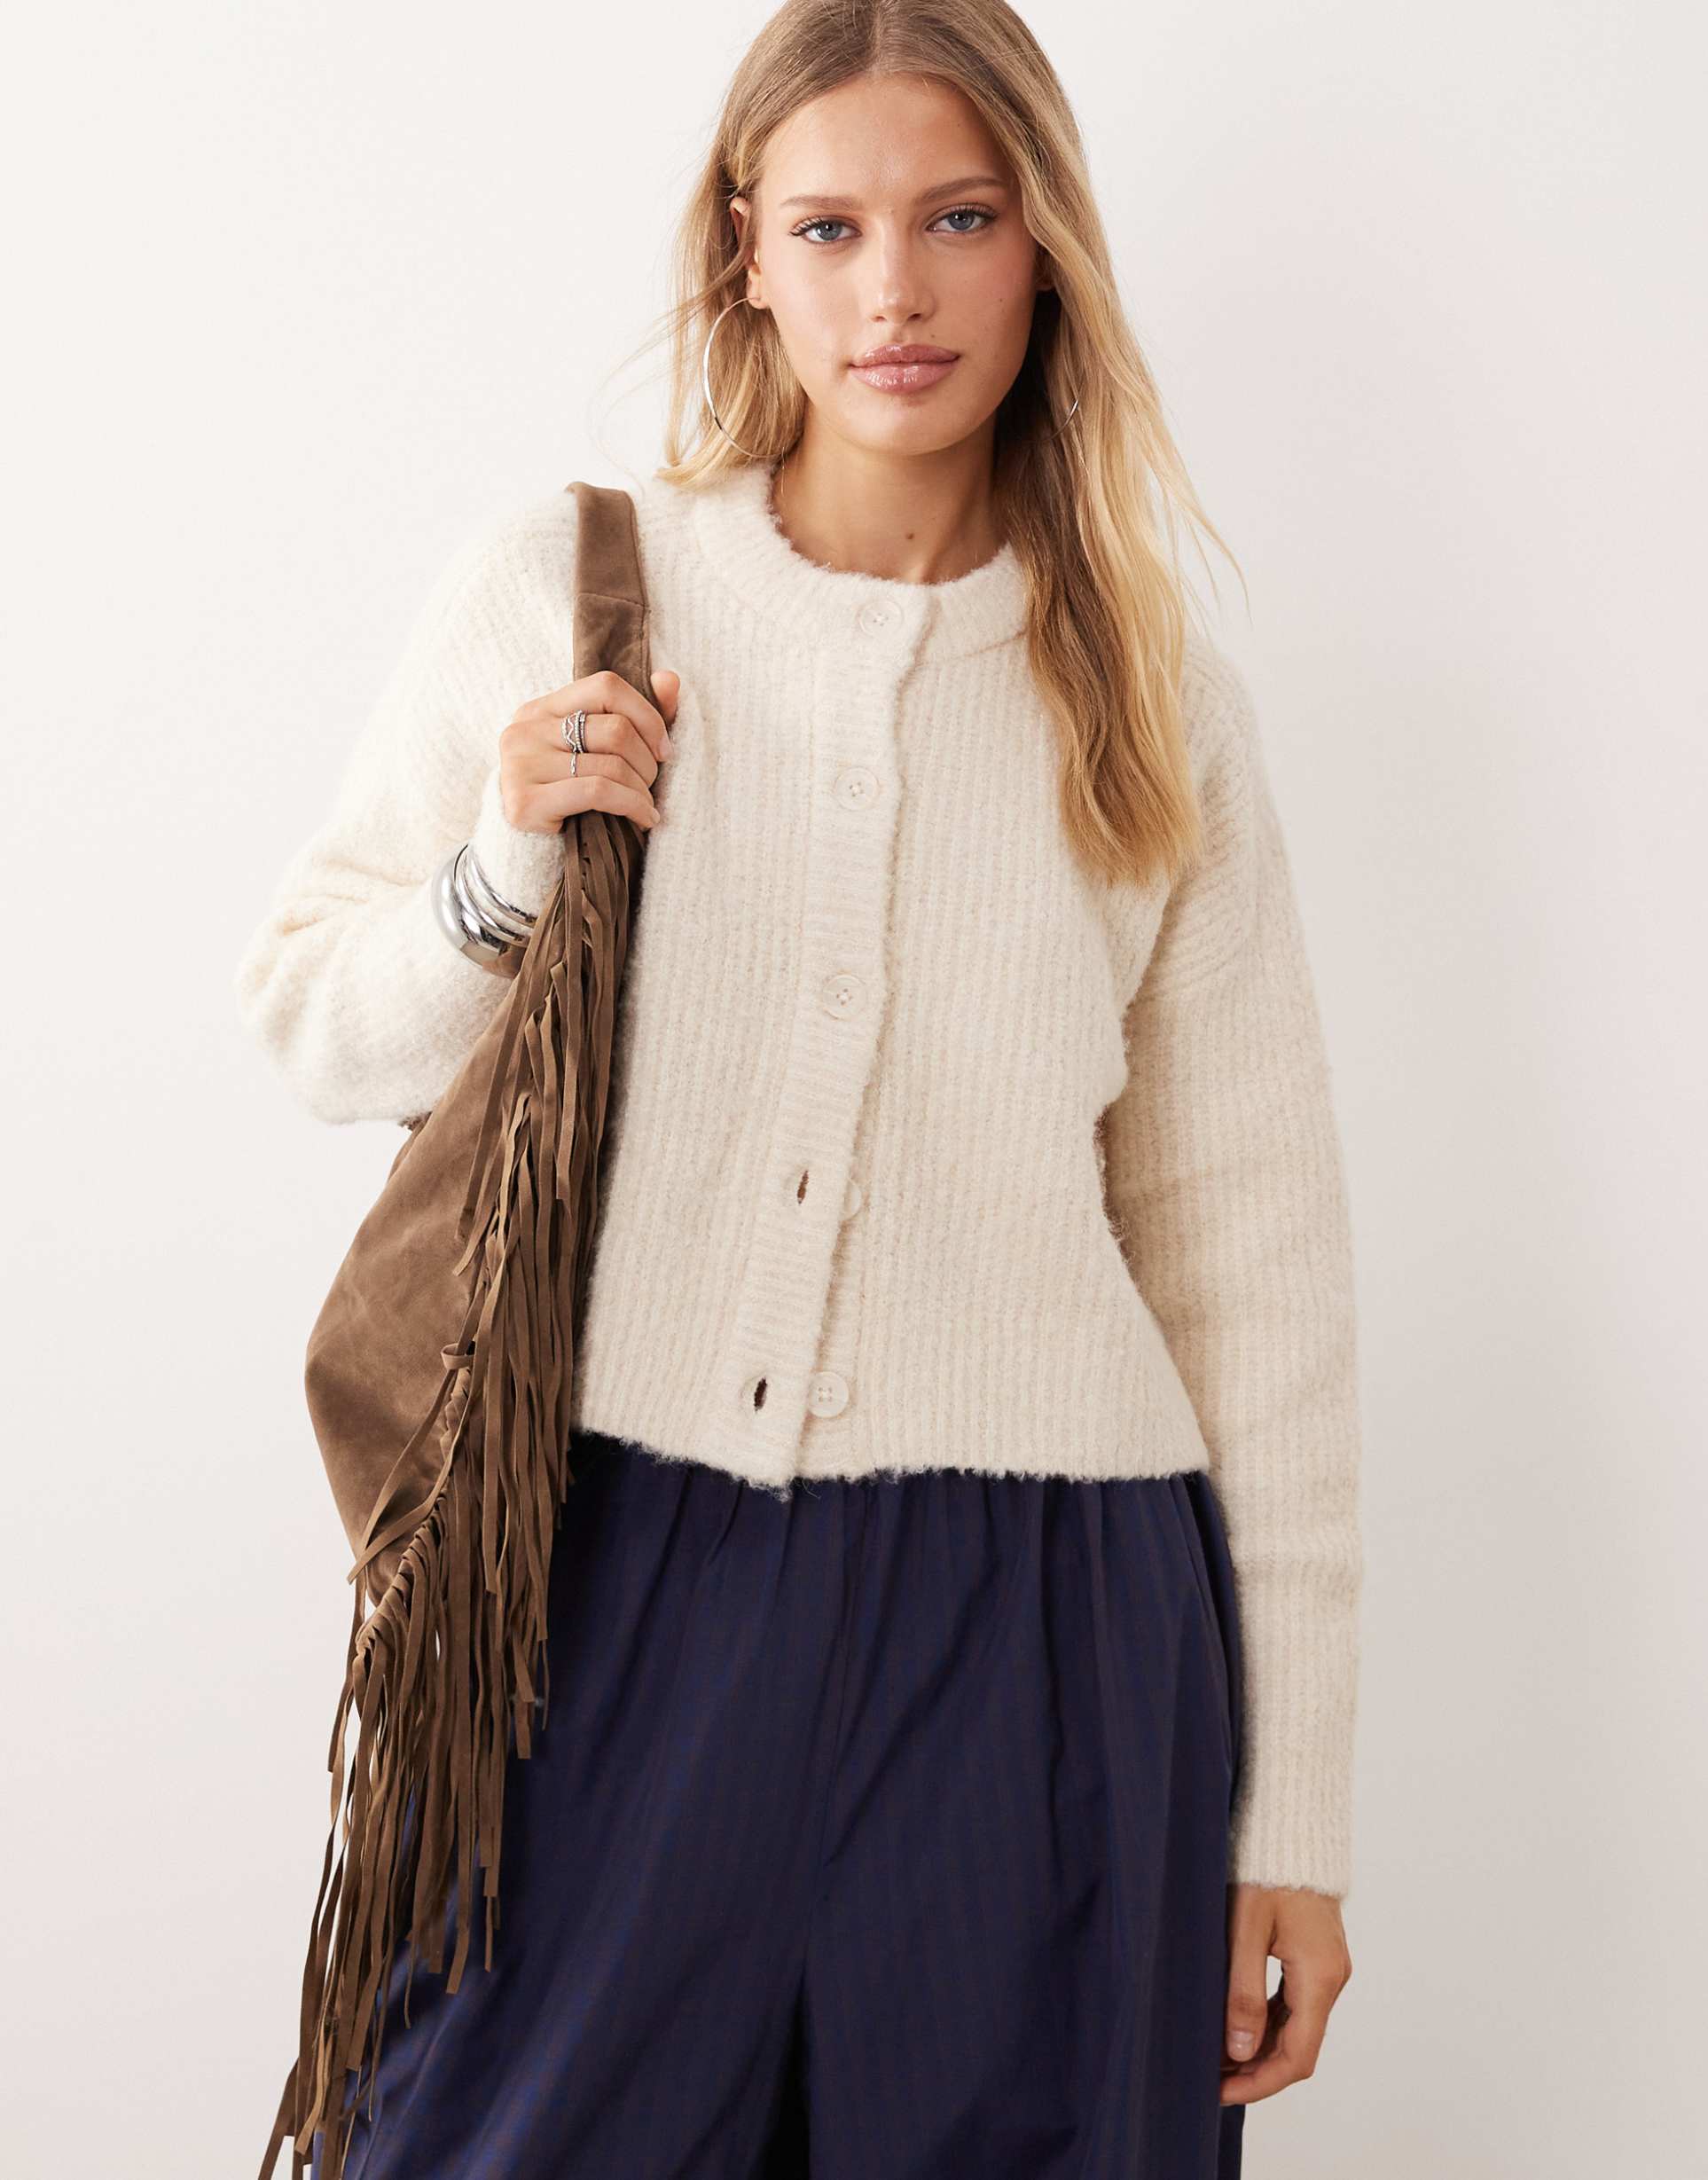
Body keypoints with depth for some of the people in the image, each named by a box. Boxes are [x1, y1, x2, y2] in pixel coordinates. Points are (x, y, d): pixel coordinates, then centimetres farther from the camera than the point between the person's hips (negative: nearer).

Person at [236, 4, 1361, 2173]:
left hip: (1028, 1630, 1)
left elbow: (1252, 1257, 6)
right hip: (616, 1579, 0)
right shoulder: (562, 585, 3)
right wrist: (505, 874, -11)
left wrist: (1292, 1807, 5)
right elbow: (306, 1017, 11)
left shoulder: (1157, 711, 5)